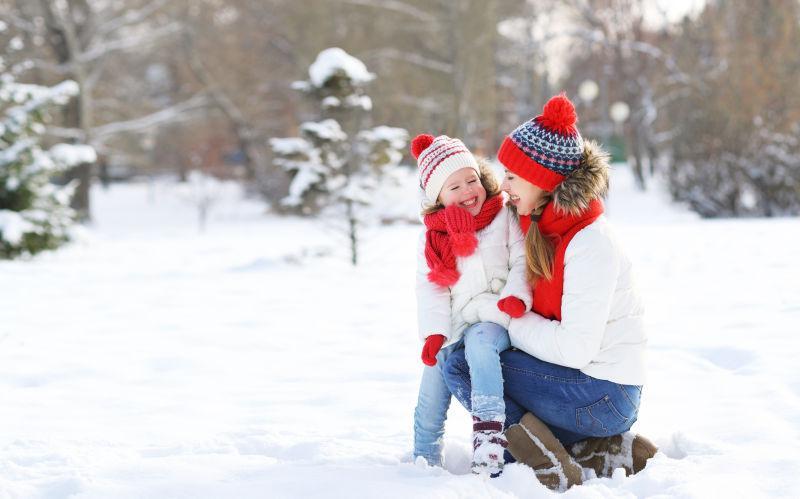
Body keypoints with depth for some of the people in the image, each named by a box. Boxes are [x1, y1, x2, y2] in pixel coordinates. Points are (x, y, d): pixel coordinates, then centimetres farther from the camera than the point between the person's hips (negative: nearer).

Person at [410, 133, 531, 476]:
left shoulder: (505, 217, 4)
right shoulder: (433, 237, 11)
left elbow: (522, 261, -2)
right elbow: (430, 290, 6)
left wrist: (516, 296, -21)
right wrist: (434, 333, -7)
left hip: (495, 320, -4)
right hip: (454, 328, 4)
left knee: (479, 342, -37)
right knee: (430, 394, 1)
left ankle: (489, 430, -44)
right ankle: (425, 461, 20)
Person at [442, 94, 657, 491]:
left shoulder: (591, 243, -20)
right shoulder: (540, 227, 6)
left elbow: (576, 347, -25)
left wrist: (513, 323, -11)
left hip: (605, 396, -9)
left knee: (460, 365, -12)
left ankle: (548, 462, -16)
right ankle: (611, 451, 7)